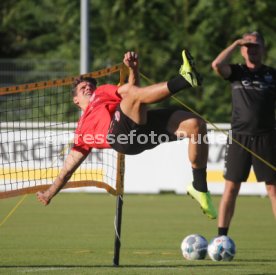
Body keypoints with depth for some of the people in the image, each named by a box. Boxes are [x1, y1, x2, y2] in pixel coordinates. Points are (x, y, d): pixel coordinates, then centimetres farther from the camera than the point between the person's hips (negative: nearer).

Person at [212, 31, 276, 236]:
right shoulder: (237, 72, 7)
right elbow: (217, 65, -13)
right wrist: (236, 43, -6)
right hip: (239, 137, 0)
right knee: (231, 188, -1)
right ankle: (221, 237, 3)